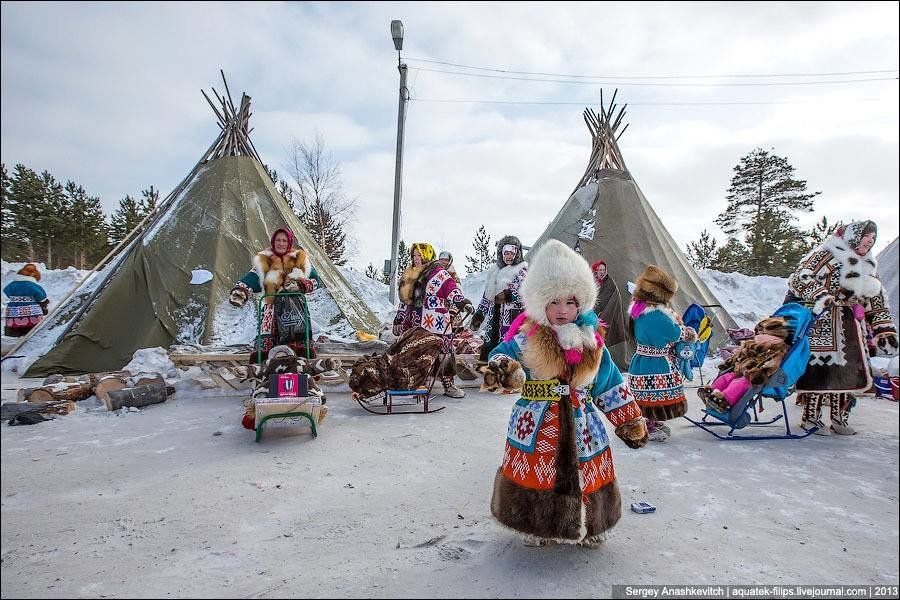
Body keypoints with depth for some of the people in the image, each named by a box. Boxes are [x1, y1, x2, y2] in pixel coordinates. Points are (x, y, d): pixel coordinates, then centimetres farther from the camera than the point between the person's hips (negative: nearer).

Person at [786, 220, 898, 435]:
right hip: (822, 324, -8)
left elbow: (877, 304, 22)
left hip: (851, 328, 8)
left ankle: (839, 419, 19)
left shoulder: (867, 268, 20)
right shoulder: (827, 254, -4)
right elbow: (799, 277, -14)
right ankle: (810, 417, -1)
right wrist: (820, 296, -28)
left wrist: (885, 332, 15)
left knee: (849, 371, 7)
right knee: (819, 368, -11)